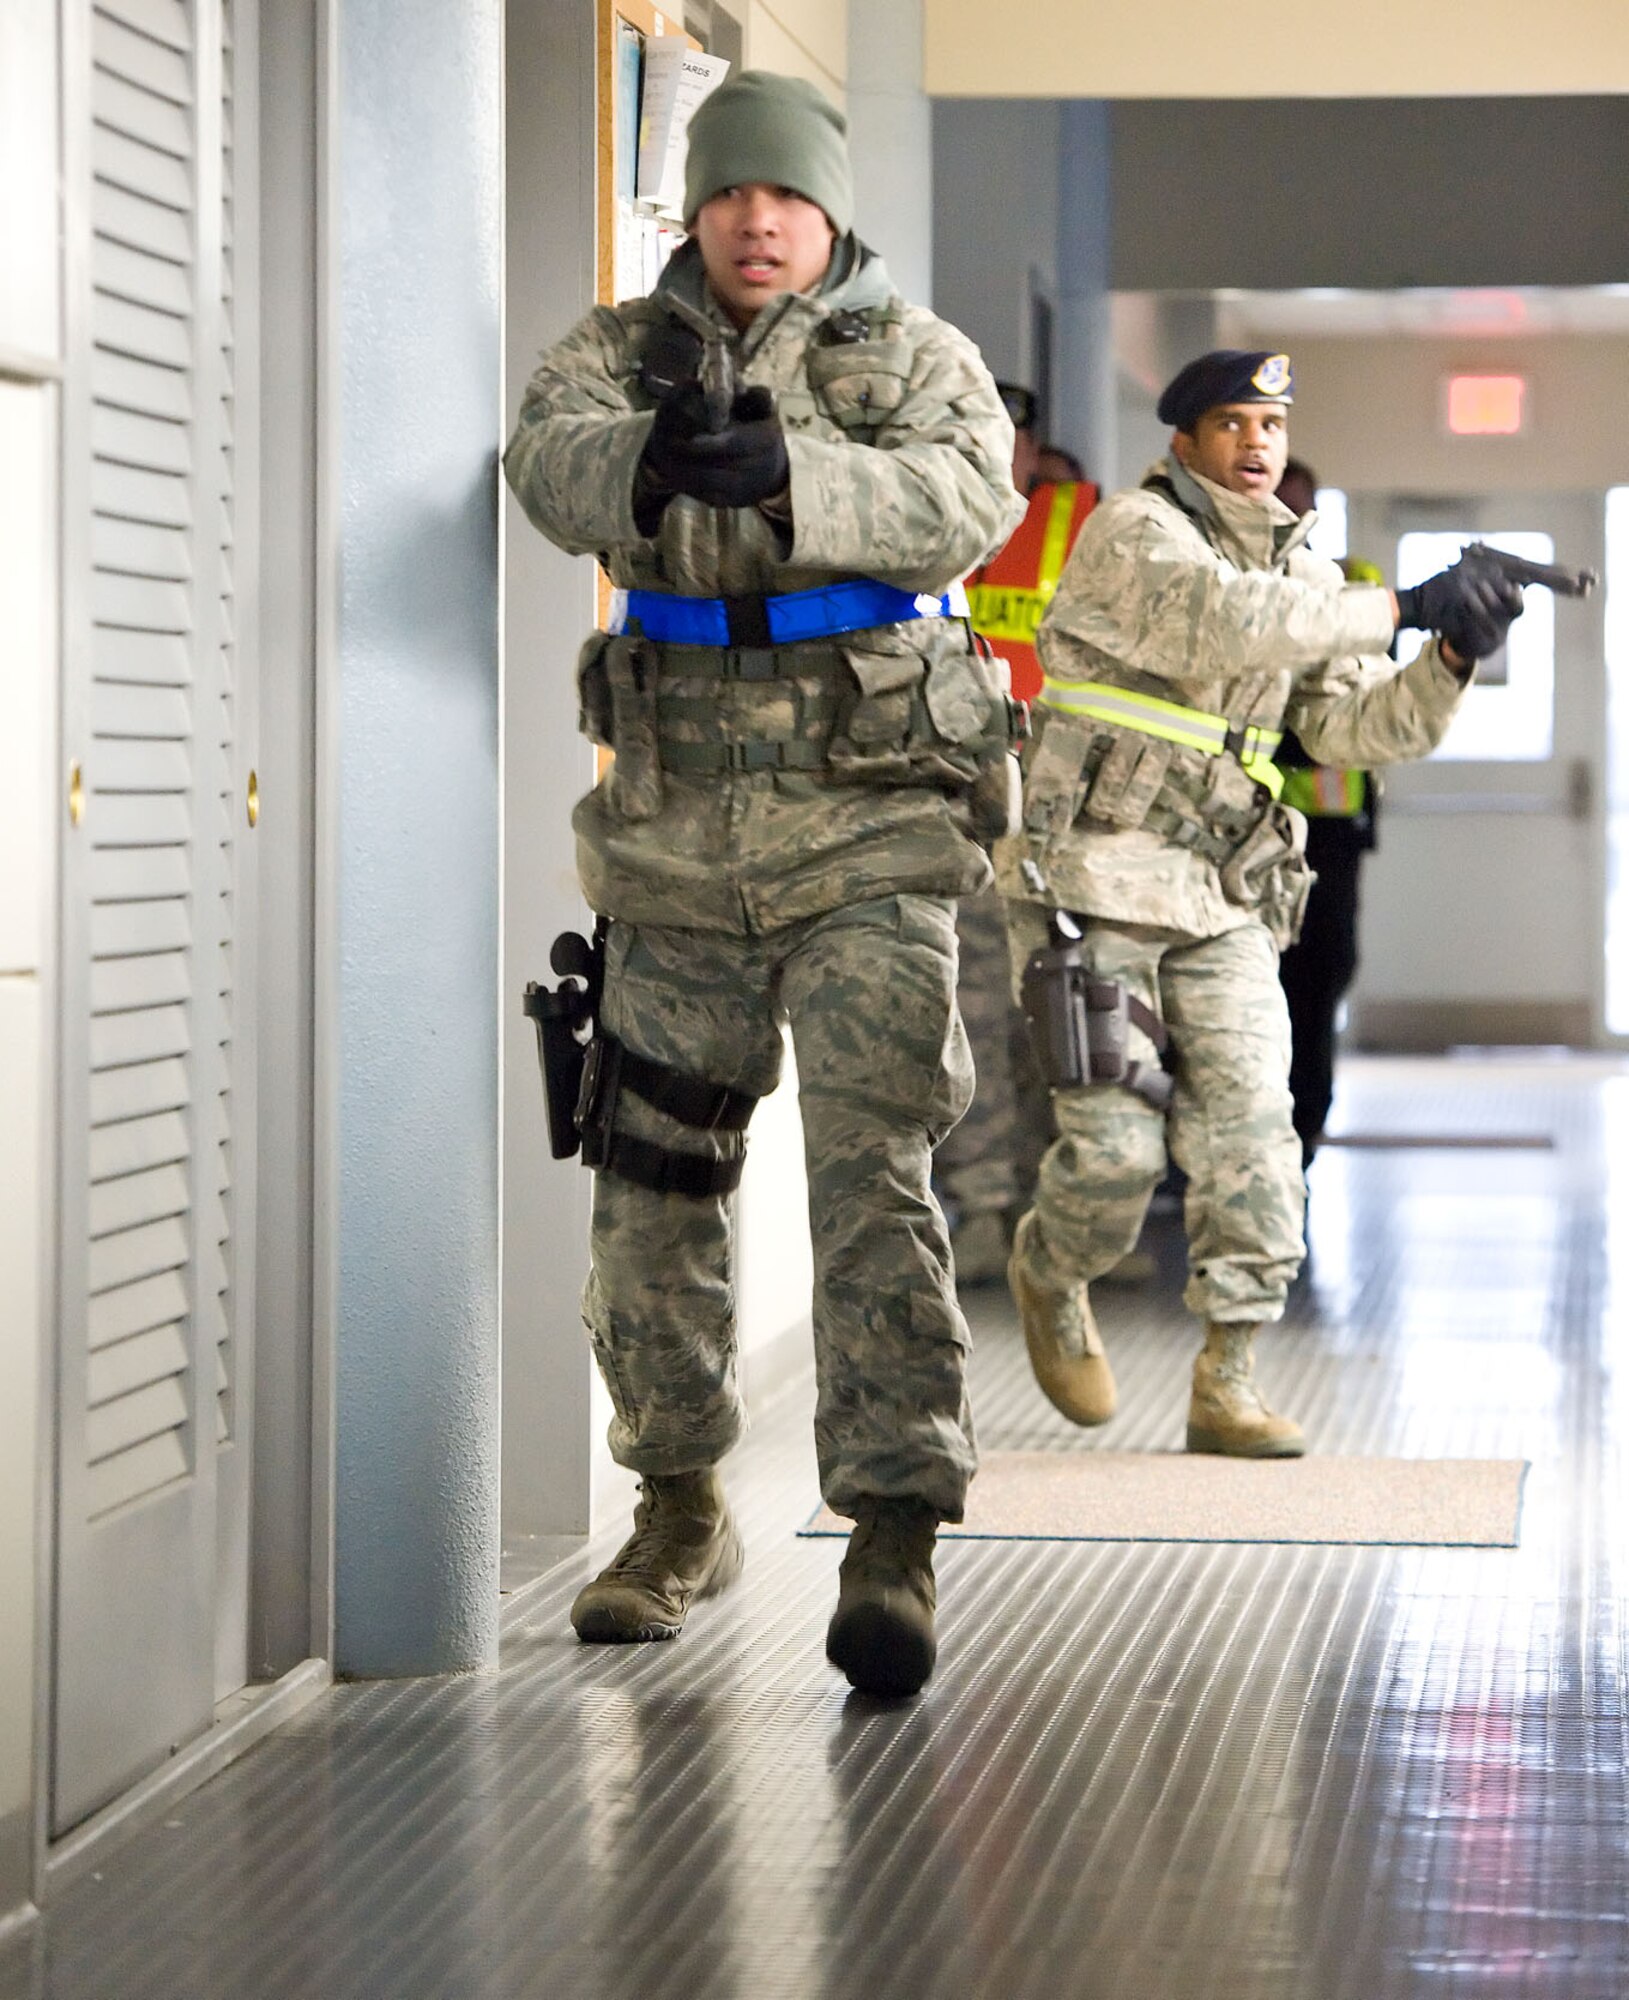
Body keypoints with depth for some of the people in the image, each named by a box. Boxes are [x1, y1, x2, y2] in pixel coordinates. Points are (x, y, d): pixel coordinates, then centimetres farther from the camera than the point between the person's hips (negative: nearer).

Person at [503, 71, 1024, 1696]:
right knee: (653, 1185, 11)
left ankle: (895, 1546, -15)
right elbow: (552, 459, -14)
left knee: (872, 1177, -12)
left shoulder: (916, 358, 2)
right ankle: (680, 1513, 27)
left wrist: (782, 472, -35)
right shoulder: (626, 349, 8)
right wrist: (648, 456, -37)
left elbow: (966, 500, -19)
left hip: (869, 841, -3)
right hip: (676, 843, 4)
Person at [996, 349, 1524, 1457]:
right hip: (1094, 879, -6)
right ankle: (1049, 1277, 25)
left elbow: (1356, 724, 7)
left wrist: (1452, 660, -11)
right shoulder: (1135, 533, -10)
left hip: (1222, 899, 6)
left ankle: (1227, 1384, -1)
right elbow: (1229, 621, -28)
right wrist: (1401, 606, -26)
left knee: (1252, 1129, -7)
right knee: (1118, 1146, -8)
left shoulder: (1300, 569, 12)